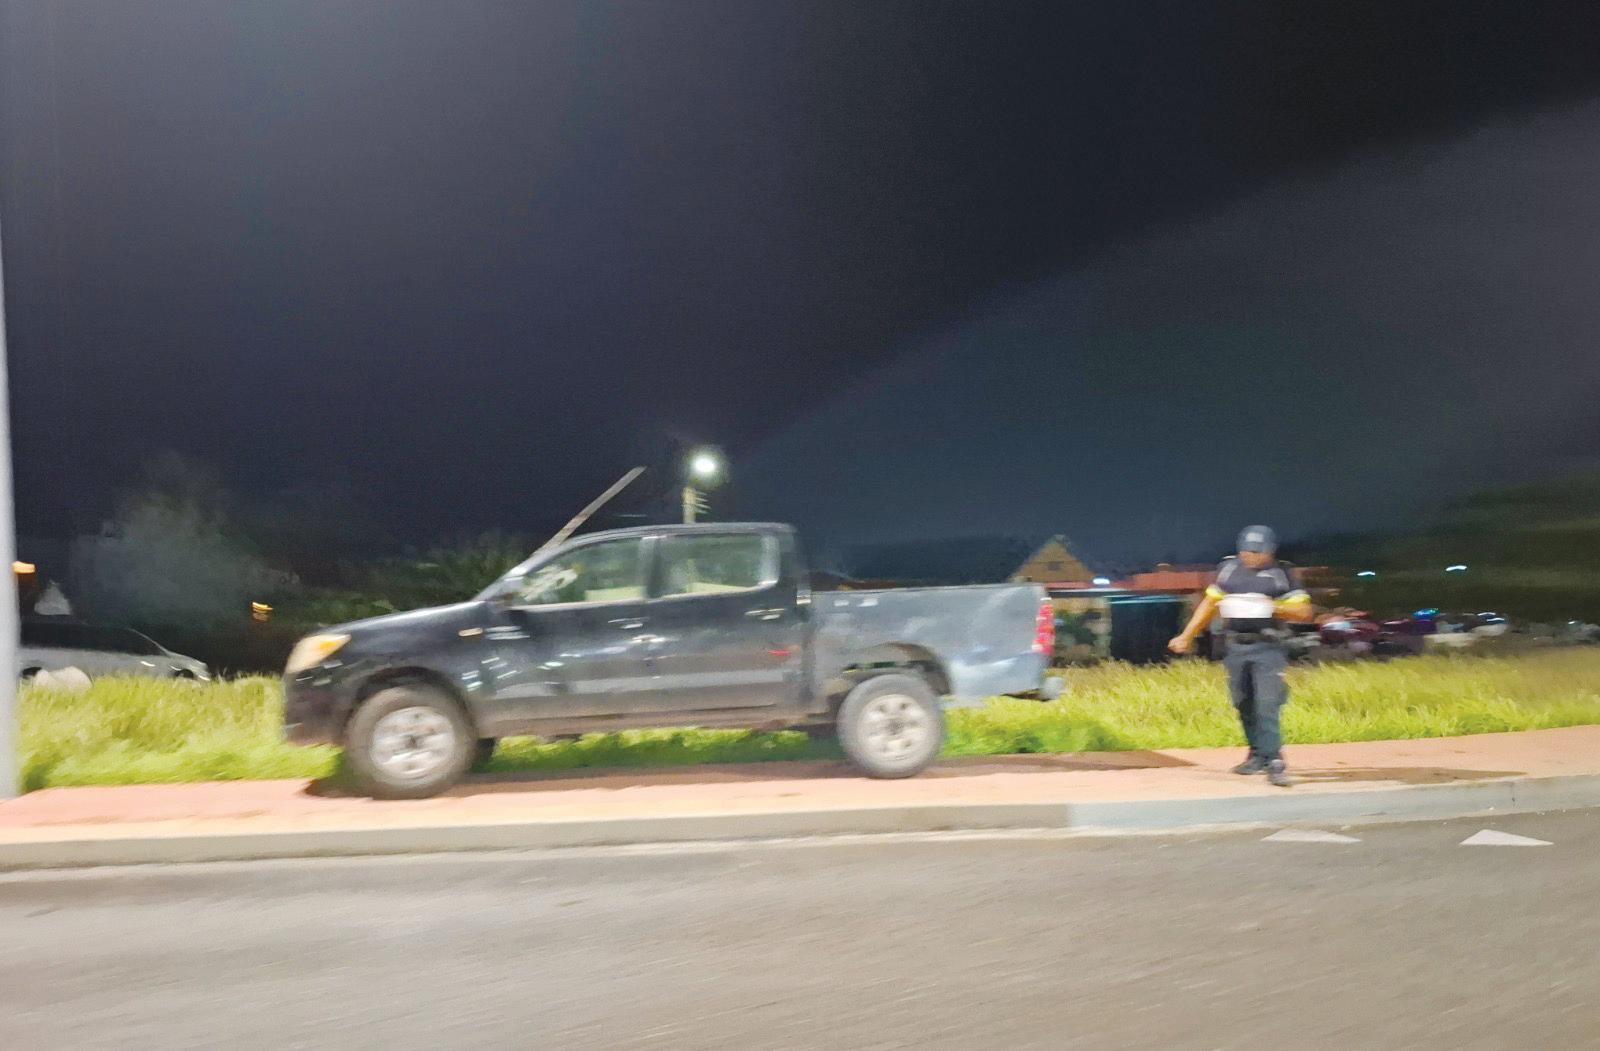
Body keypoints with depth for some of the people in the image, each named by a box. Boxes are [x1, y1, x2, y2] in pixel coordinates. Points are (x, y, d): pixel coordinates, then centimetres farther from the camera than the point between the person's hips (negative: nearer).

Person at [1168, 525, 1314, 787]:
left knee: (1266, 705, -14)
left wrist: (1274, 607, -16)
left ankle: (1274, 762, -13)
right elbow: (1210, 604, 16)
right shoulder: (1229, 569, 9)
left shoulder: (1282, 574, -1)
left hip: (1269, 649, -4)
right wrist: (1187, 636, 14)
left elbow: (1304, 612, 0)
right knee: (1244, 705, 10)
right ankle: (1258, 755, 24)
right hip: (1236, 648, 4)